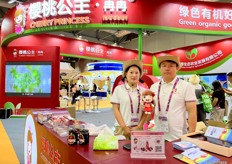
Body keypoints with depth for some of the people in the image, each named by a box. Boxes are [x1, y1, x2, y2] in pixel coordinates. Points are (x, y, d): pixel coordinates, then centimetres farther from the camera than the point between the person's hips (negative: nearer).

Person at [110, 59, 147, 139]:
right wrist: (124, 127, -8)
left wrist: (139, 127, -5)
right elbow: (116, 109, -3)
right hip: (122, 128, -2)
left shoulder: (143, 91, 6)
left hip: (138, 128, 2)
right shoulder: (119, 89, -1)